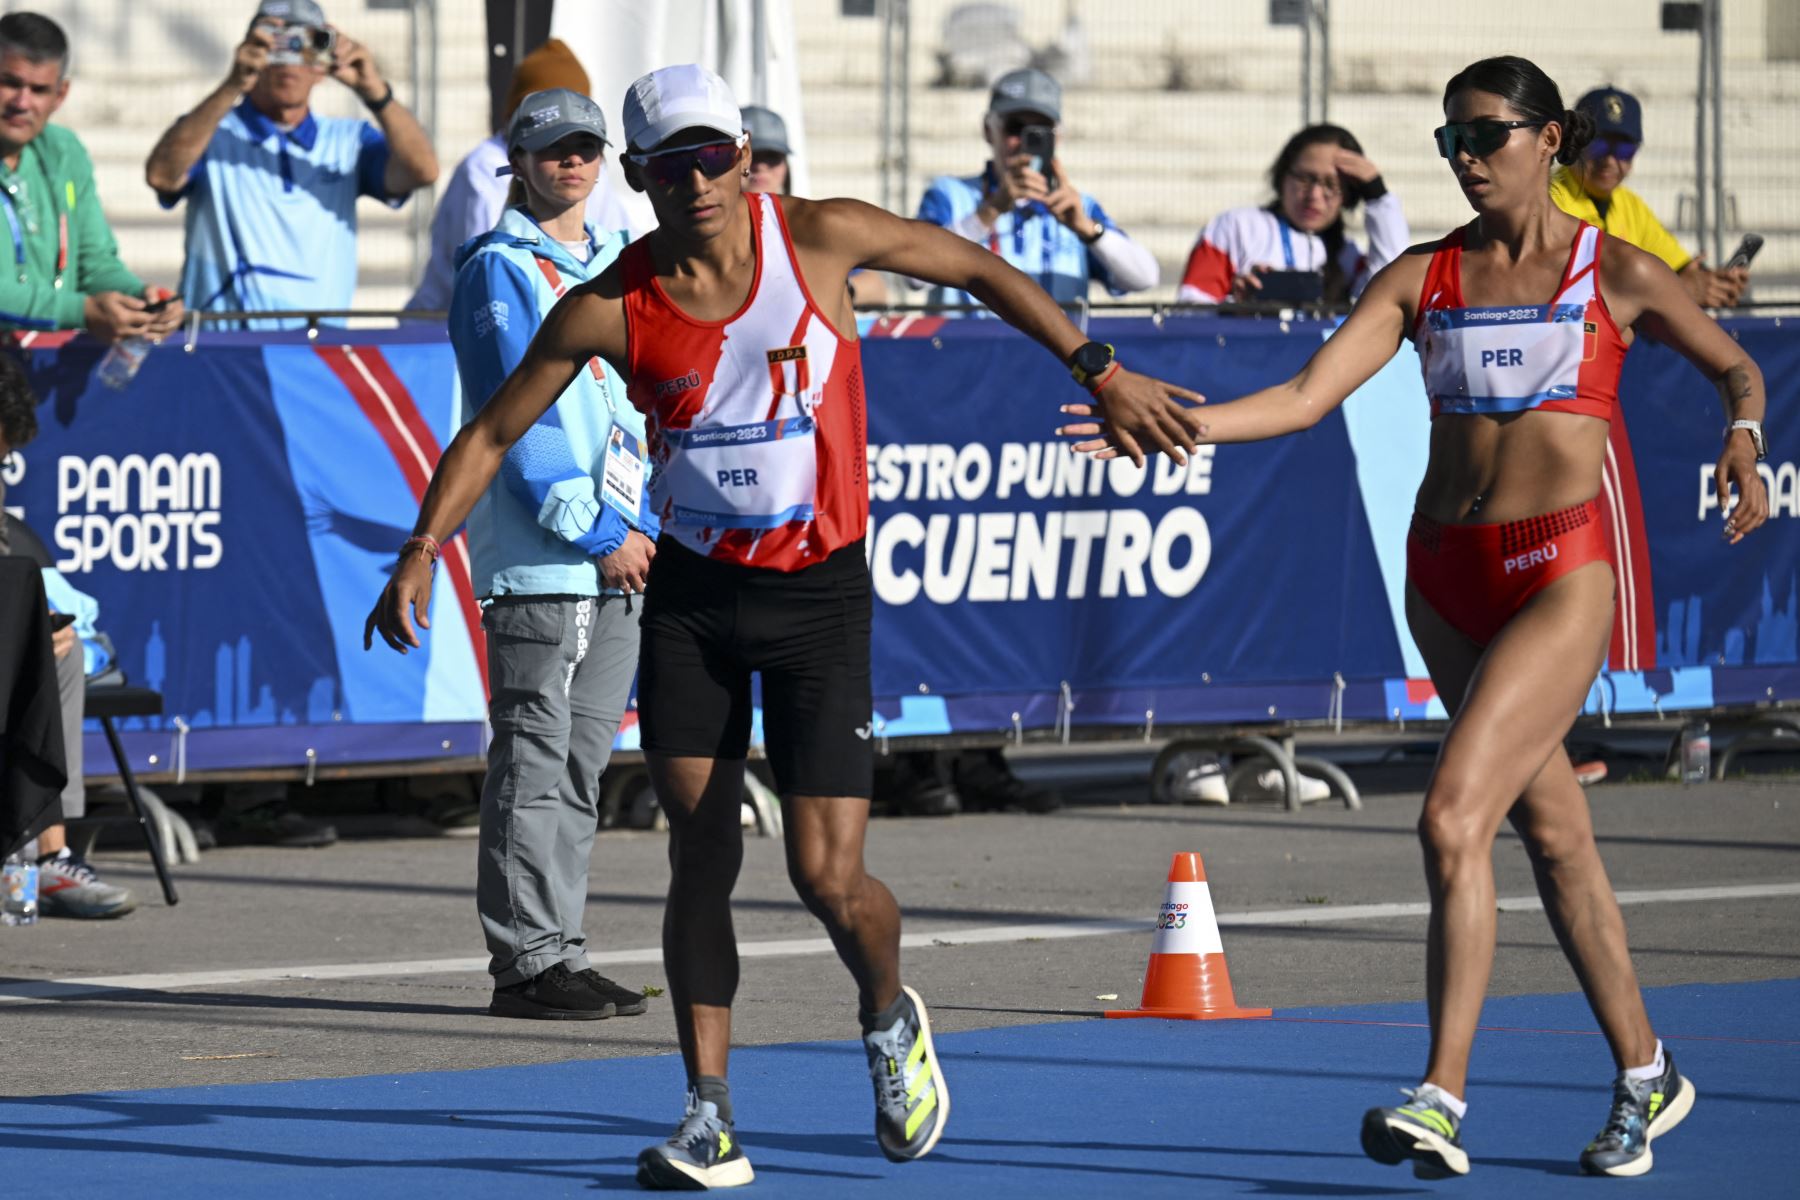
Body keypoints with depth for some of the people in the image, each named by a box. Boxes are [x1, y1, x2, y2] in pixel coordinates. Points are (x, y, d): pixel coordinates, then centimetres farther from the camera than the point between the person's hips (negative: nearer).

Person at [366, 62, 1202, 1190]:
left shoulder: (820, 238, -11)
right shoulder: (610, 310, -7)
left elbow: (979, 267, 3)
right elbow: (492, 432, 2)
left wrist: (1102, 372, 5)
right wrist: (422, 551, -9)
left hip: (819, 590, -2)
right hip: (692, 590, 2)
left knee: (828, 878, -7)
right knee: (701, 856, -4)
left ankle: (892, 1016, 25)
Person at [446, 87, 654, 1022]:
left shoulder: (619, 269, 18)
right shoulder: (498, 271, -4)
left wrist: (646, 524, 3)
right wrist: (593, 534, -14)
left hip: (619, 558, 7)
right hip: (536, 559, -7)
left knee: (582, 763, 9)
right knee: (535, 760, -7)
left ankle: (556, 952, 14)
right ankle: (527, 961, -6)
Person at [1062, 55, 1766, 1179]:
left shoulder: (1617, 274, -1)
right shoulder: (1423, 277, 7)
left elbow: (1737, 368, 13)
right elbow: (1307, 396, -1)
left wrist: (1743, 440, -9)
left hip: (1559, 571, -5)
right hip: (1447, 576, 5)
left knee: (1454, 817, -18)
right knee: (1553, 833, 12)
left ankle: (1442, 1097, -19)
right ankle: (1646, 1077, 26)